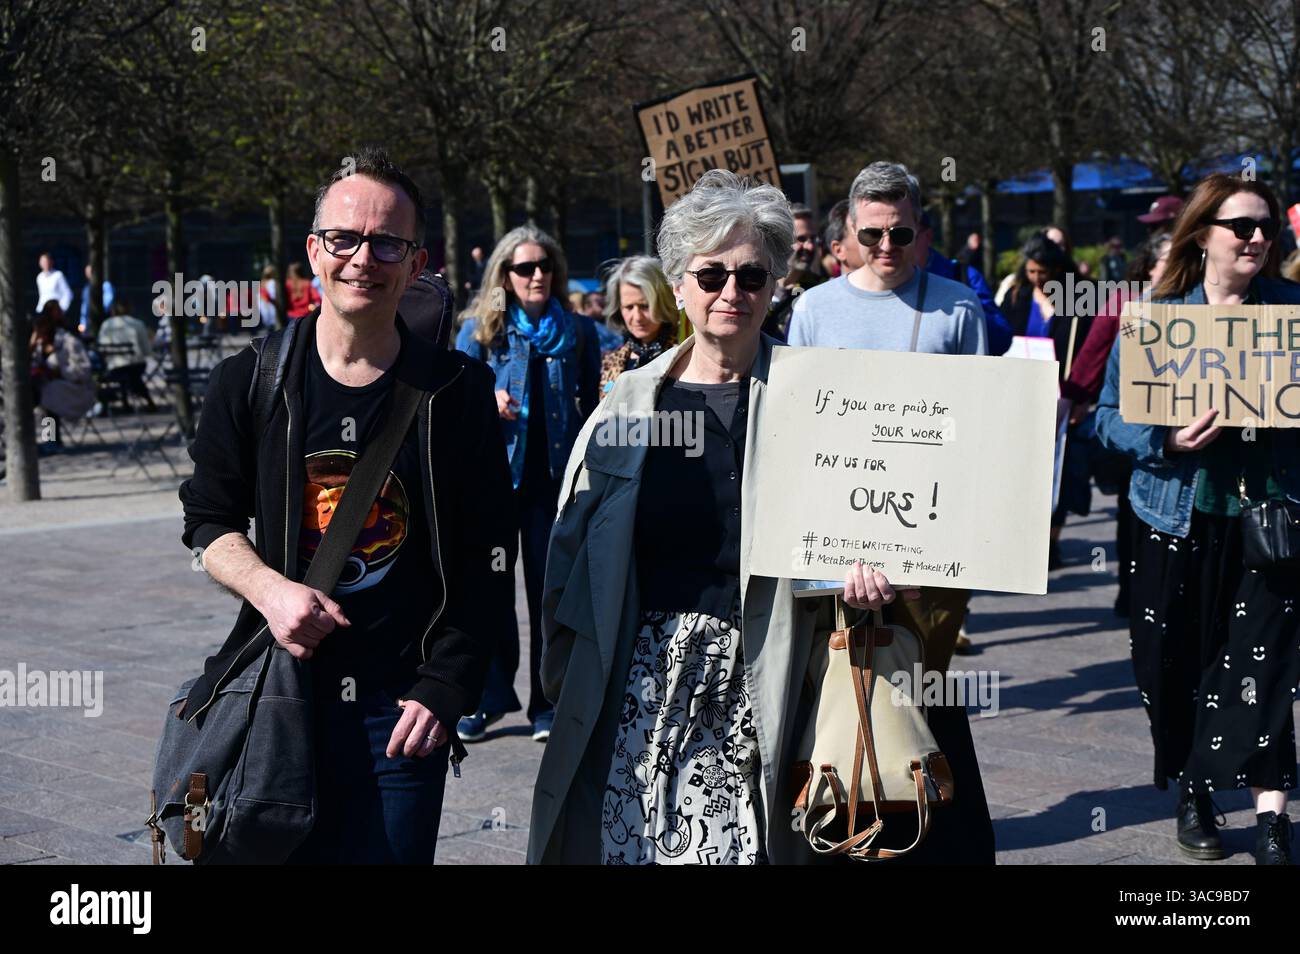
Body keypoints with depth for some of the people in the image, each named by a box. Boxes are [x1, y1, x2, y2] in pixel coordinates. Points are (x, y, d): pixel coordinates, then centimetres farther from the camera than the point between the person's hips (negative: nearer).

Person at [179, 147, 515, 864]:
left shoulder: (456, 392, -1)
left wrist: (446, 687, -6)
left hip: (403, 706, -1)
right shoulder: (250, 383, 2)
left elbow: (484, 559, 1)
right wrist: (268, 588, -9)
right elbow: (209, 520, 10)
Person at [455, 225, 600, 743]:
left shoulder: (578, 331, 8)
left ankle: (549, 702, 11)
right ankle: (490, 697, 14)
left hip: (556, 473, 0)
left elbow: (590, 404, 12)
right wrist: (487, 398, -17)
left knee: (551, 588, 2)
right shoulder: (481, 328, 5)